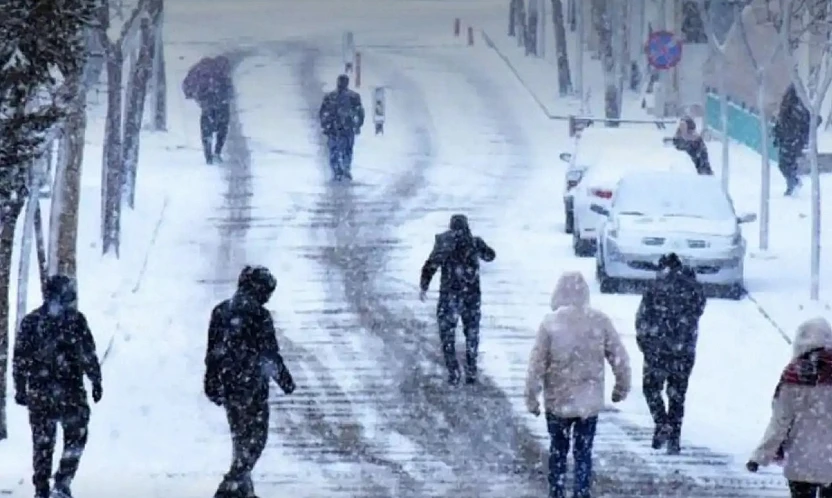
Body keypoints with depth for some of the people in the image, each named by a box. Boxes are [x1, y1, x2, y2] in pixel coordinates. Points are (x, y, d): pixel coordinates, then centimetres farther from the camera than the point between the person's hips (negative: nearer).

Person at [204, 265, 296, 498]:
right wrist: (284, 378, 3)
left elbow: (212, 353, 12)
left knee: (241, 437, 19)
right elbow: (270, 353, -11)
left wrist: (212, 386, 18)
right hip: (252, 386, -7)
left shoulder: (220, 312, 8)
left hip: (226, 385, 7)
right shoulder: (258, 315, -14)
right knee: (255, 438, 0)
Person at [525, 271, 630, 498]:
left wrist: (531, 398, 0)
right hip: (590, 401, 1)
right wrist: (622, 387, 14)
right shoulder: (600, 321, -8)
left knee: (558, 452, 16)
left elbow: (536, 364, -10)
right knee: (583, 453, 10)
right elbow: (620, 358, -2)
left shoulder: (550, 322, -12)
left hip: (558, 401, -1)